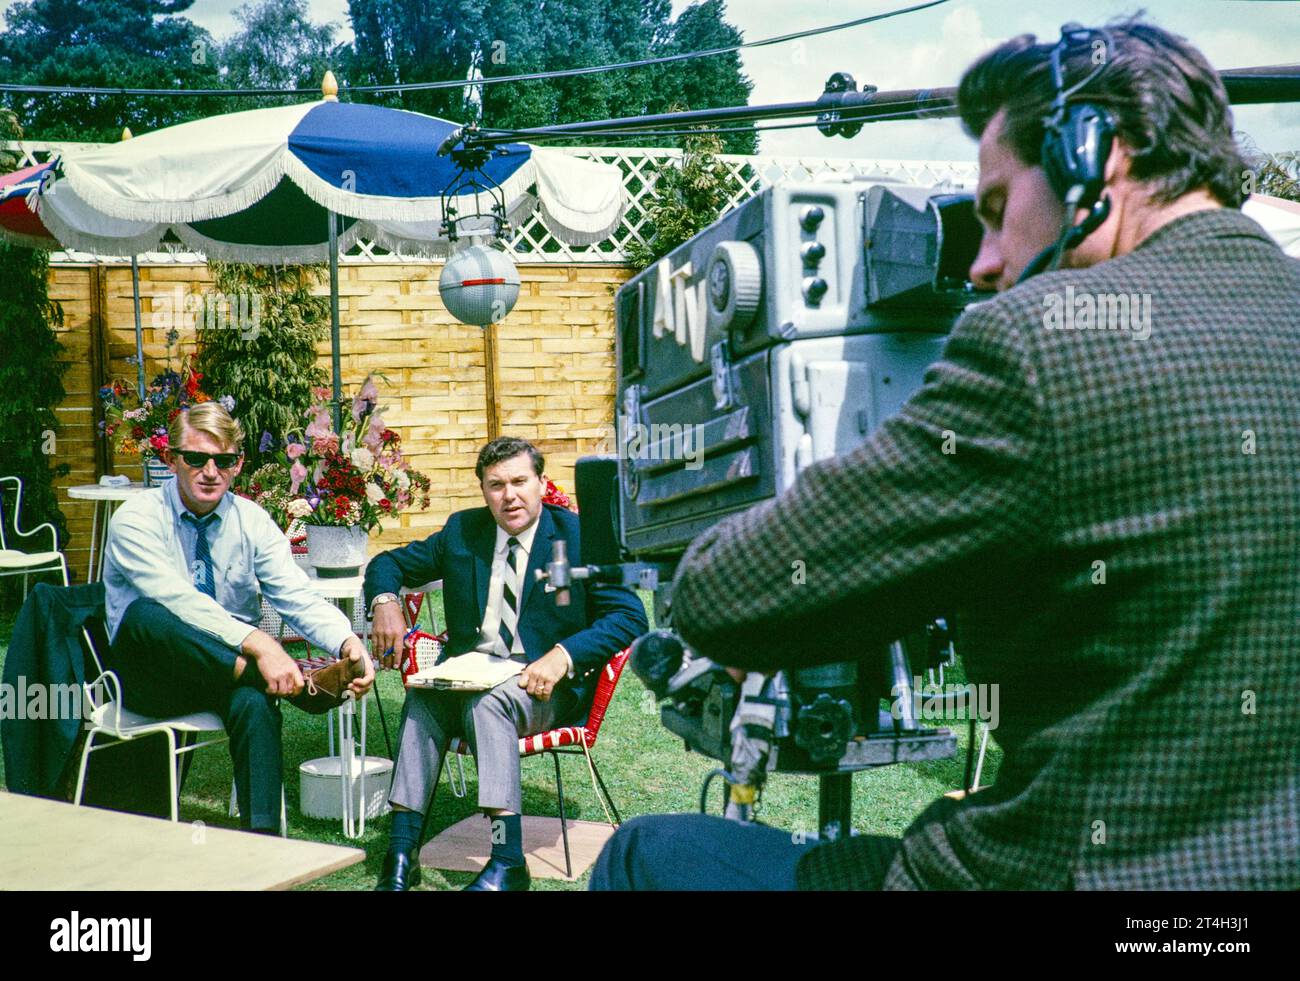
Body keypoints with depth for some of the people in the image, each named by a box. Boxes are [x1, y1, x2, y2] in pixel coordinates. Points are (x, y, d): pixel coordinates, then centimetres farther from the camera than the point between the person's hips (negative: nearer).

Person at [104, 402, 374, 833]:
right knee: (145, 615, -35)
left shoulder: (252, 521, 3)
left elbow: (298, 599, -8)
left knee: (254, 702, -33)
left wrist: (347, 643, -29)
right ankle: (301, 681, -35)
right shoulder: (136, 518, -10)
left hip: (224, 670, 2)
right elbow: (177, 600, -26)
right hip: (148, 678, -2)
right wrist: (257, 643, -39)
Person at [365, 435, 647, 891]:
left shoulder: (579, 537, -1)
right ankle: (401, 855, -28)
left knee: (487, 699, -35)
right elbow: (388, 563, 21)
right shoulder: (462, 532, 11)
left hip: (547, 684, -4)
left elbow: (630, 616, -8)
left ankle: (507, 861, -37)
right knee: (422, 697, -29)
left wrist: (564, 655, -22)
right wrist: (385, 603, -3)